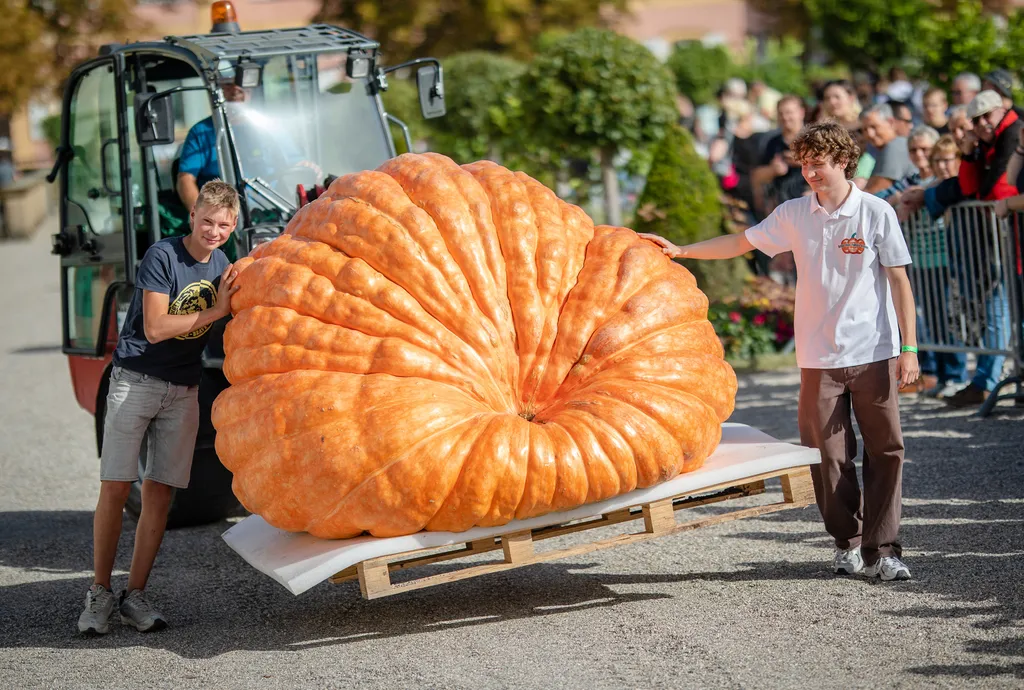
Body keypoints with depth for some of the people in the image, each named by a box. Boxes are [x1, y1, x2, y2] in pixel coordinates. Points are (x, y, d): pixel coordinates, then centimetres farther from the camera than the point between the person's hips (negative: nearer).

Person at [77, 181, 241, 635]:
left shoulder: (223, 266, 9)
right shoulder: (162, 256, -10)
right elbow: (154, 328, -16)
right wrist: (215, 311, -18)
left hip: (182, 392, 5)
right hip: (135, 381, -5)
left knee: (159, 493, 2)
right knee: (115, 488, -6)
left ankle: (134, 595, 8)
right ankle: (99, 594, 1)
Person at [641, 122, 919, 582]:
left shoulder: (876, 213, -3)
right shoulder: (794, 215, 5)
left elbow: (899, 281, -1)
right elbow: (741, 243, 15)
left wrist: (909, 348, -5)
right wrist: (680, 251, 6)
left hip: (873, 353, -2)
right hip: (820, 356, 2)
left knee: (884, 449, -3)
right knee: (827, 453, 3)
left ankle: (882, 551, 2)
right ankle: (847, 543, 17)